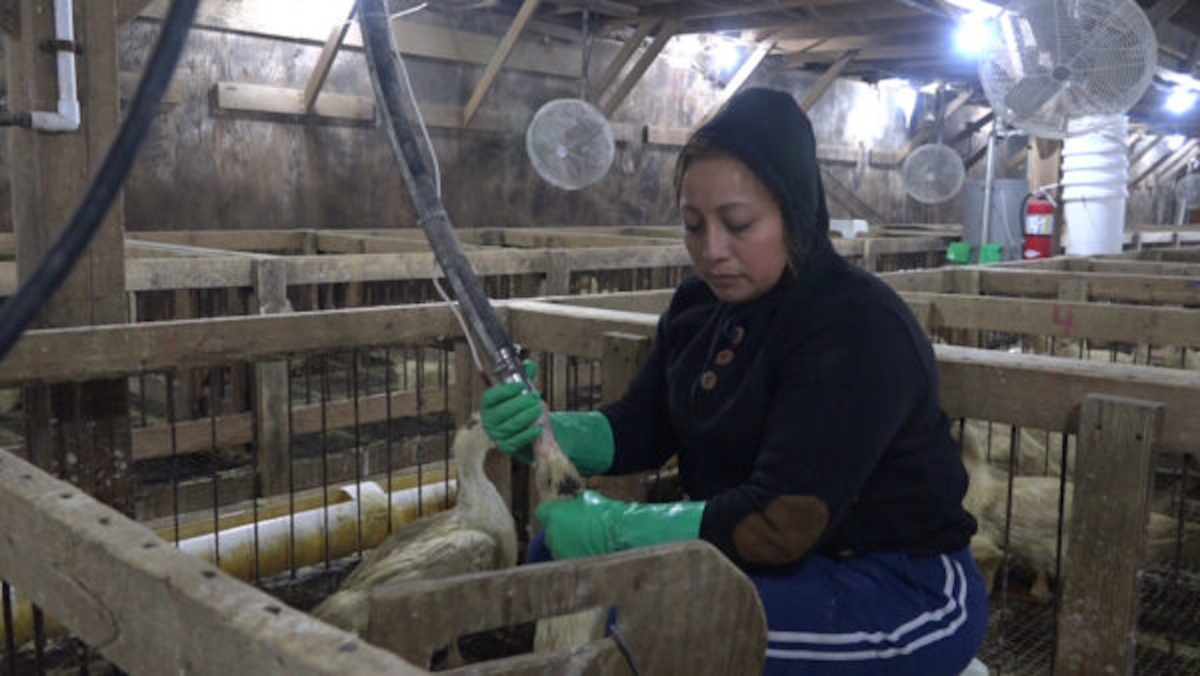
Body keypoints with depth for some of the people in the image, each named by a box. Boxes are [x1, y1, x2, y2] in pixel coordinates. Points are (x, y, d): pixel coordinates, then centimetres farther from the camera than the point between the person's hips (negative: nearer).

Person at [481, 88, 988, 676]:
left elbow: (781, 522, -29)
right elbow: (639, 431, 2)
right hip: (767, 560, 8)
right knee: (559, 556, 1)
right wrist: (543, 430, -17)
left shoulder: (858, 328, -23)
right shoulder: (699, 307, 3)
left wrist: (610, 529, -26)